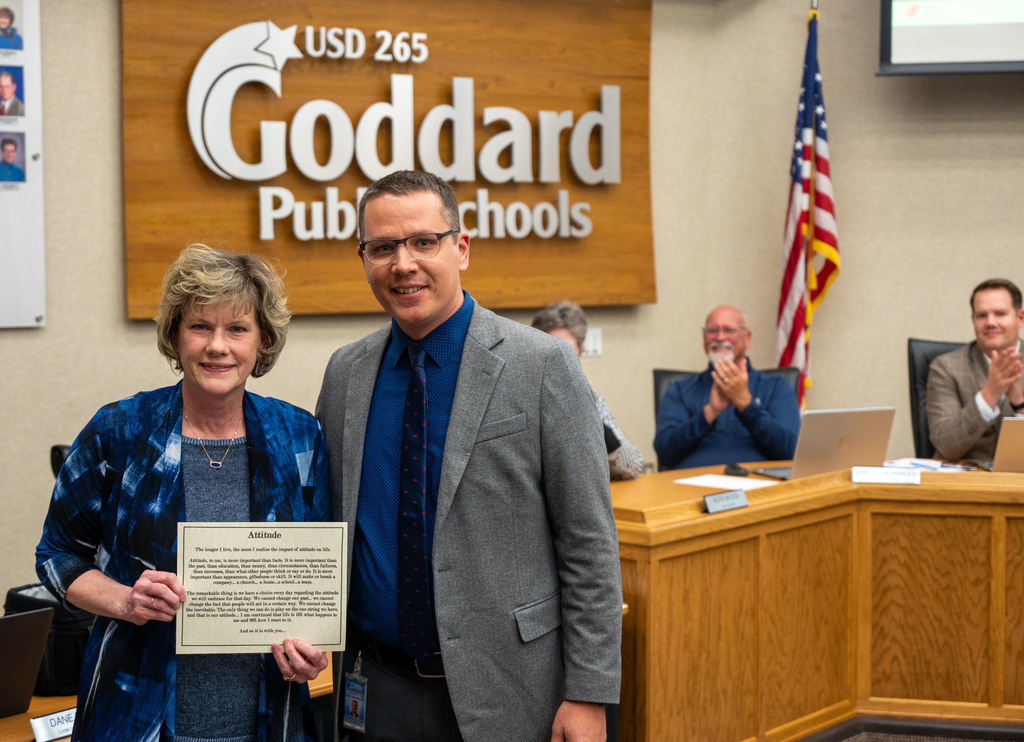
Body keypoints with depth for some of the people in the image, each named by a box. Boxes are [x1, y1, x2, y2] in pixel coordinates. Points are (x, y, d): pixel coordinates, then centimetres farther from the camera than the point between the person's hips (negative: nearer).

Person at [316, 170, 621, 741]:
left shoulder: (543, 365, -9)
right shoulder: (344, 373, 5)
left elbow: (590, 544, -9)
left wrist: (589, 695, -12)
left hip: (503, 693, -3)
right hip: (378, 691, 4)